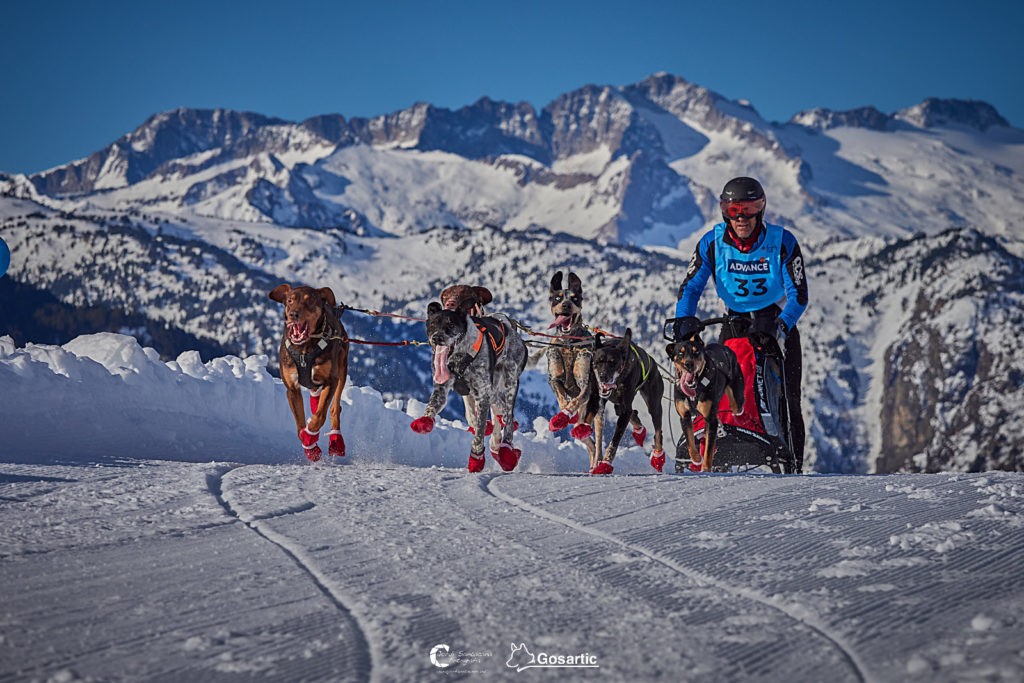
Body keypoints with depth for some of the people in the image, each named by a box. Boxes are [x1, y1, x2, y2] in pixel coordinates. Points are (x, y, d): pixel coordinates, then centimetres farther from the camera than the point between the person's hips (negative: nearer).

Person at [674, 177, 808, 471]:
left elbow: (799, 295, -18)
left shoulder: (782, 242, -18)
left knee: (786, 401, -7)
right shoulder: (712, 243, -13)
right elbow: (690, 289, -7)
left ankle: (793, 467, 0)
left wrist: (781, 327, -34)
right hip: (735, 322, 2)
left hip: (777, 320, -2)